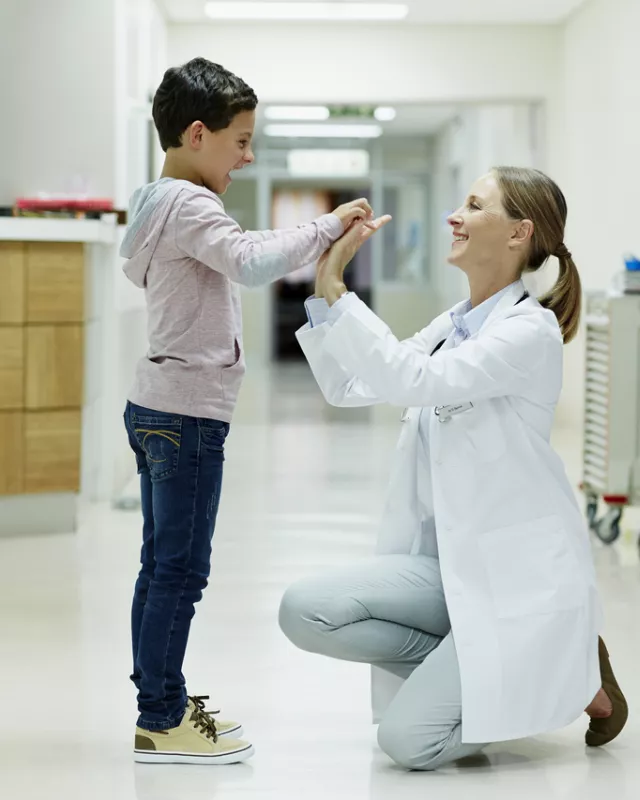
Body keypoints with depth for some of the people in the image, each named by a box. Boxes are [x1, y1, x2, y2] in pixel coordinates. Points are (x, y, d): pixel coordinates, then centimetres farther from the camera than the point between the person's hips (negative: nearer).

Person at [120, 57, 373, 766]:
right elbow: (252, 263, -31)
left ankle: (163, 703, 21)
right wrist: (327, 226, -23)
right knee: (181, 570, -5)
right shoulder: (189, 206, -16)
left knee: (162, 565, 13)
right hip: (188, 413, -10)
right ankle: (160, 722, 0)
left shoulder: (158, 203, 15)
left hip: (156, 407, 10)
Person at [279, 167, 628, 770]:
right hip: (450, 564, 7)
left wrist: (336, 288, -25)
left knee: (408, 740, -16)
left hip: (518, 574, -7)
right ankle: (472, 669, 4)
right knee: (304, 611, -15)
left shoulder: (530, 330, -15)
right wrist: (324, 286, 1)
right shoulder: (452, 326, 10)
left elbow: (411, 380, -27)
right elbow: (347, 387, 11)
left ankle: (561, 675, 9)